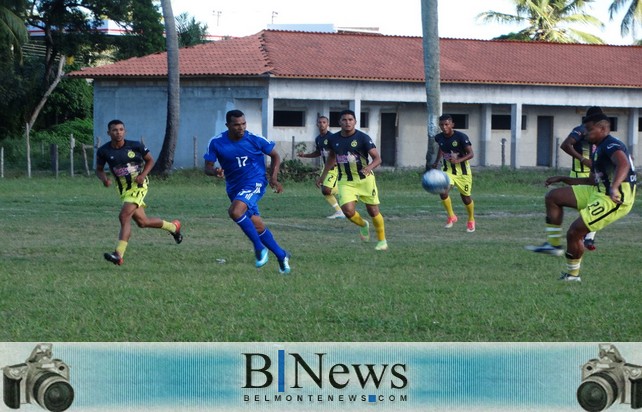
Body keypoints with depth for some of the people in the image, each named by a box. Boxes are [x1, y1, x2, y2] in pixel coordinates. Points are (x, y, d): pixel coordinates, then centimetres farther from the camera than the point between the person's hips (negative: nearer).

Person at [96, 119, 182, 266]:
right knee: (142, 222, 12)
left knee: (124, 216, -22)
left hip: (138, 185, -5)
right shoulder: (103, 151, -4)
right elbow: (99, 169, 9)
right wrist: (104, 179, -13)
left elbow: (150, 160, 6)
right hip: (124, 189, 5)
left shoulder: (135, 146, -9)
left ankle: (118, 254, -24)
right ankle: (173, 227, 38)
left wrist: (143, 174, -12)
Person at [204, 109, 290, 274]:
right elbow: (208, 167, -5)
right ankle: (281, 256, 28)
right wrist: (215, 171, -29)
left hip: (255, 183, -5)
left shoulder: (255, 140, -11)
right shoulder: (216, 143, -7)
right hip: (234, 187, 5)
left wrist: (273, 178, -9)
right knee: (257, 226, 9)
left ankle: (259, 248, -16)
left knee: (235, 211, -30)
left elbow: (275, 156, 3)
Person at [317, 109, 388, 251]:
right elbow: (331, 156, 19)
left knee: (373, 211, 3)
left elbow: (377, 158, -17)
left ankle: (382, 241, 26)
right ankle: (363, 225, 18)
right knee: (348, 210, -17)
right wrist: (323, 175, 21)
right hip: (345, 181, 2)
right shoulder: (333, 139, -1)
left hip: (364, 179, -2)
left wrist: (370, 167, -38)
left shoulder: (363, 138, -14)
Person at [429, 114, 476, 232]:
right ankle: (451, 217, 1)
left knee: (465, 197, 8)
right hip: (447, 169, 3)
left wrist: (458, 160, -33)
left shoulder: (461, 137, -21)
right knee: (443, 192, -21)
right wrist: (436, 162, 13)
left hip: (462, 170, -3)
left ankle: (471, 220, 35)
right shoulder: (439, 138, -6)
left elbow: (471, 154, -19)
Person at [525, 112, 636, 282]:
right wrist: (562, 179, 27)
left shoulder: (611, 145, -15)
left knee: (574, 232, -11)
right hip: (598, 191, 10)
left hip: (615, 198, -10)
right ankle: (553, 244, 9)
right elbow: (592, 181, 28)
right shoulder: (598, 150, 18)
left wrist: (614, 188, -51)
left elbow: (623, 163, -36)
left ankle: (572, 274, 9)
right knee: (553, 196, 8)